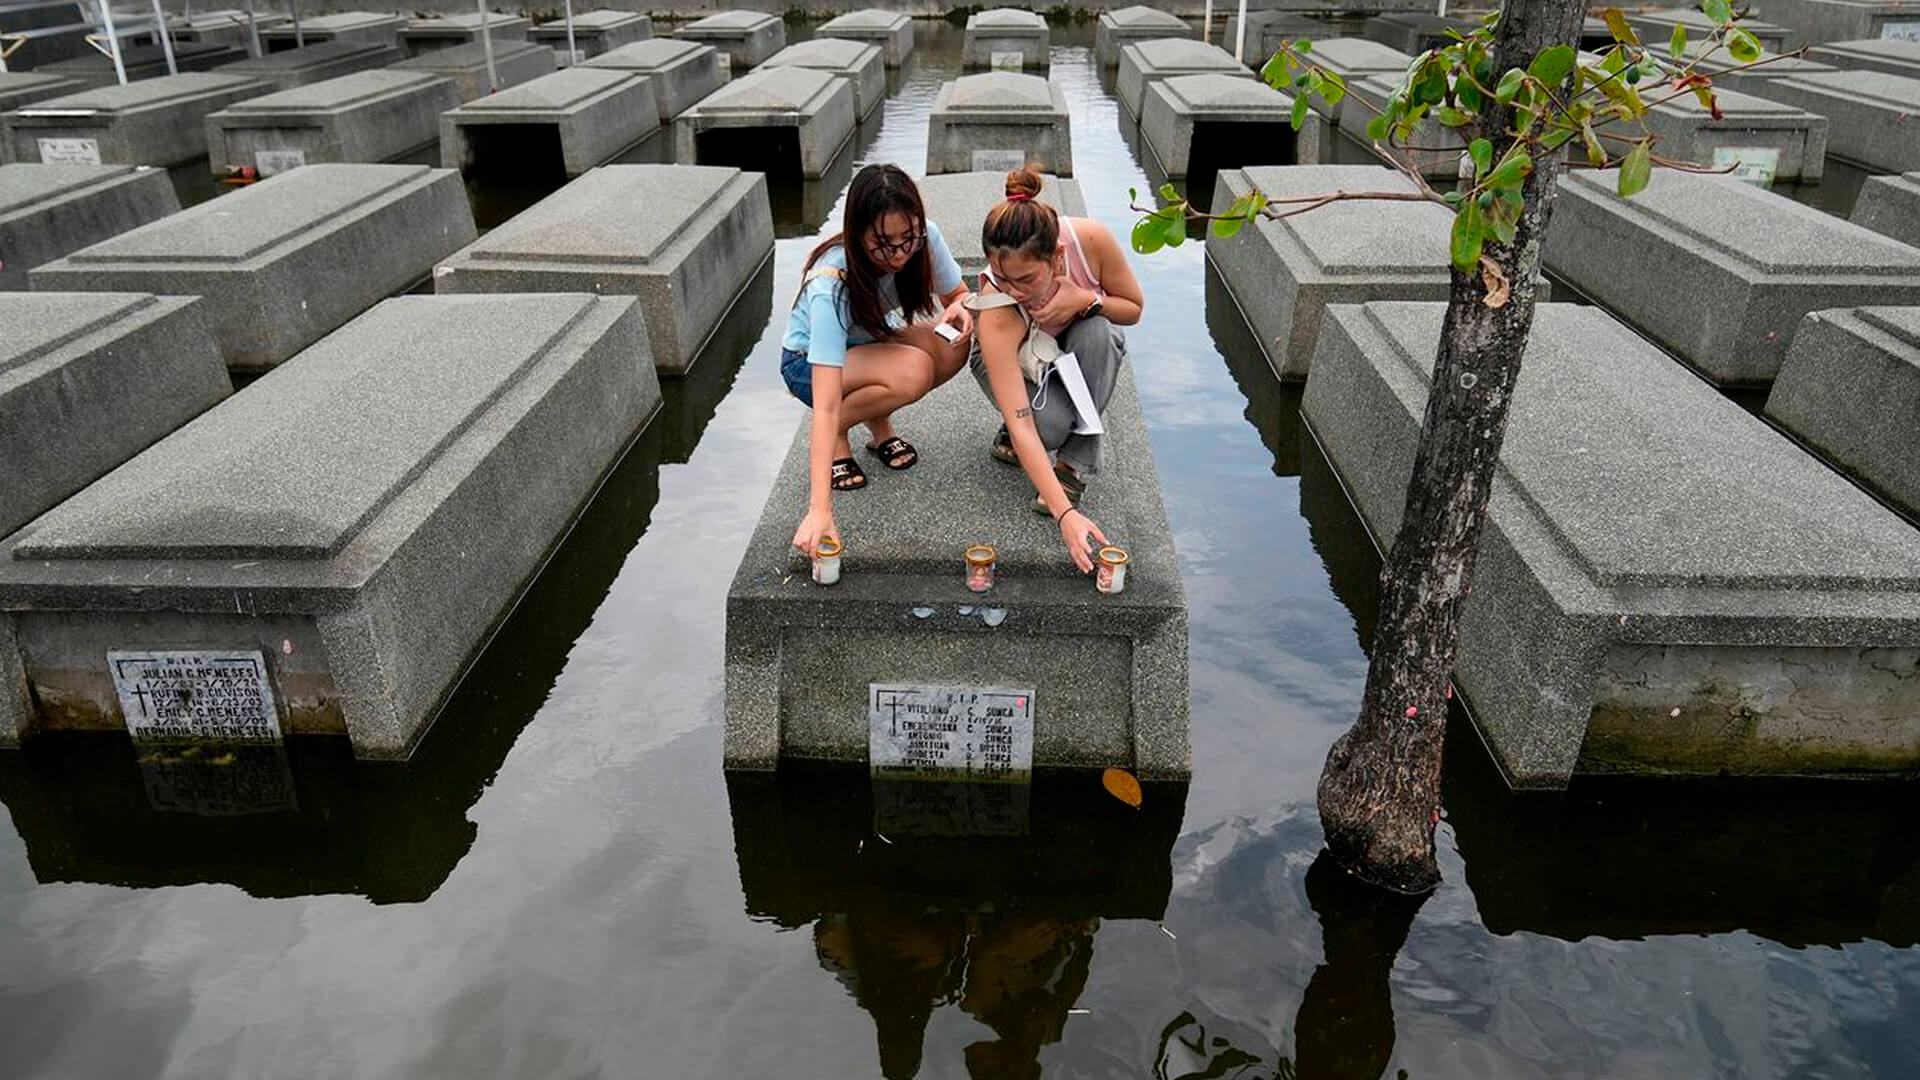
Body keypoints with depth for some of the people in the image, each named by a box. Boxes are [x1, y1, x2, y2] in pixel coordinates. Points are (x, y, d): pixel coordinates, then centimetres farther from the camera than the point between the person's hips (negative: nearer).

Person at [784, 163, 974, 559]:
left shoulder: (923, 238, -24)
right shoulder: (831, 285, -37)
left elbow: (959, 294, -4)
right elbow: (826, 406, -42)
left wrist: (961, 309, -31)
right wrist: (819, 510, -49)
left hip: (871, 343, 5)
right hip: (808, 363, -5)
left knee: (955, 346, -26)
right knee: (913, 372, -35)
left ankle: (879, 422, -1)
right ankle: (834, 438, -8)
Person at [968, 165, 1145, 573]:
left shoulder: (1091, 239, -33)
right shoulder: (996, 312, -40)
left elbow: (1134, 308, -13)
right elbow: (1022, 426, -43)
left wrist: (1087, 299, -35)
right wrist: (1065, 514, -50)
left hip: (1080, 347, 3)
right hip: (1010, 357, -3)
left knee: (1097, 332, -34)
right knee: (1048, 424, -34)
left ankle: (1074, 465, -19)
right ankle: (1007, 439, 4)